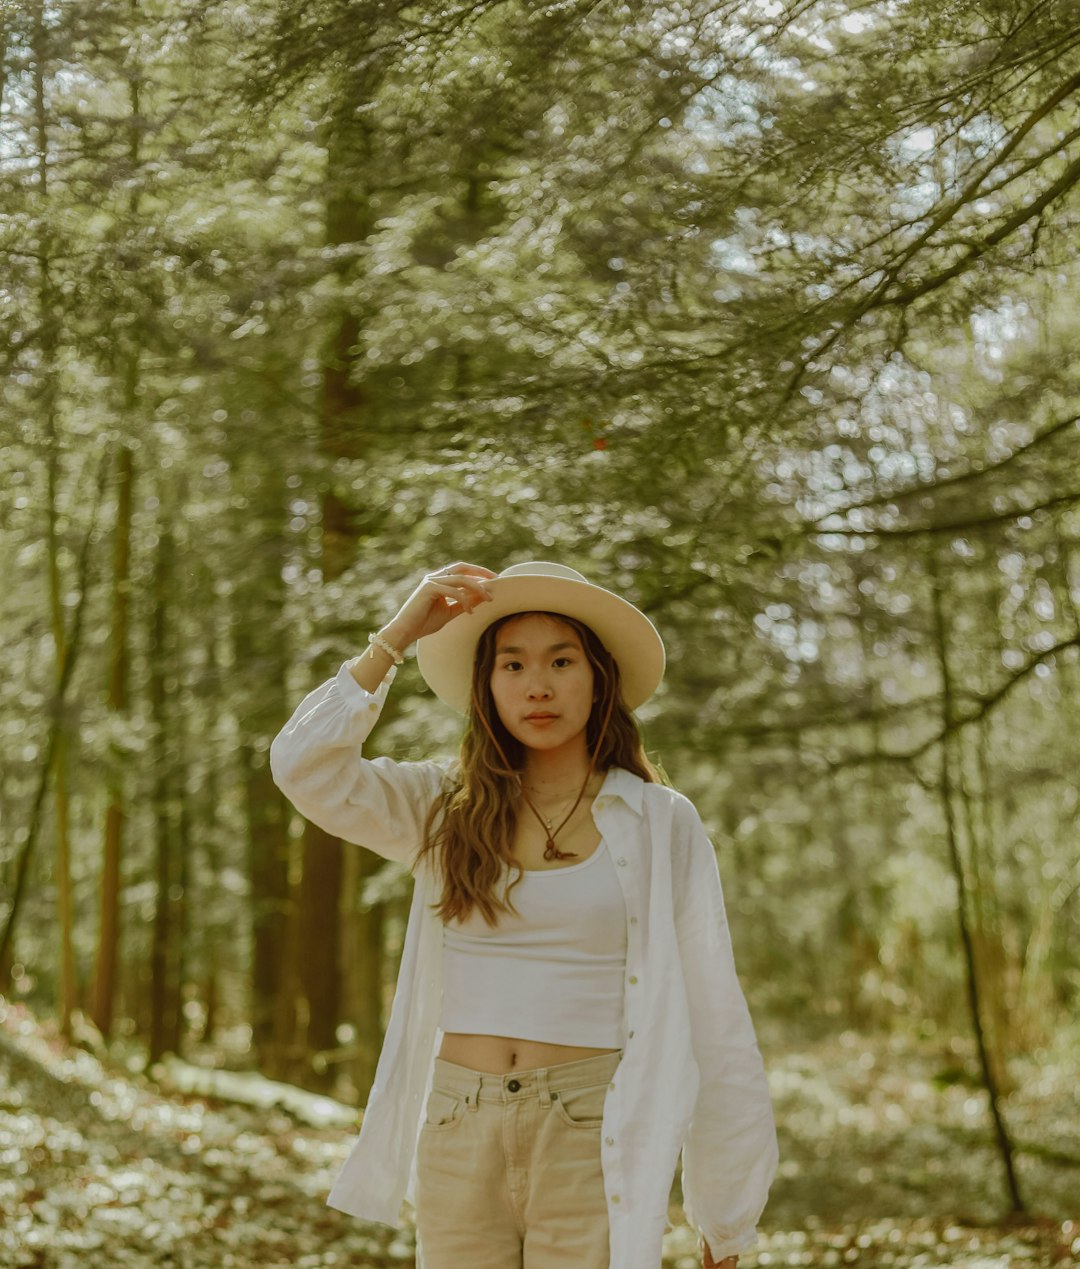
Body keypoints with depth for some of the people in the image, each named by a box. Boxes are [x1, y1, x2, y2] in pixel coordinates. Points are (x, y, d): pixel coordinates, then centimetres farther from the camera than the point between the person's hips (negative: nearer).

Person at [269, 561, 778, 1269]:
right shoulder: (446, 810, 9)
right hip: (456, 1137, 3)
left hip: (593, 1143, -2)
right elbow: (304, 767, -4)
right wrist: (398, 636, -5)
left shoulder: (661, 824, 0)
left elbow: (712, 1018, 1)